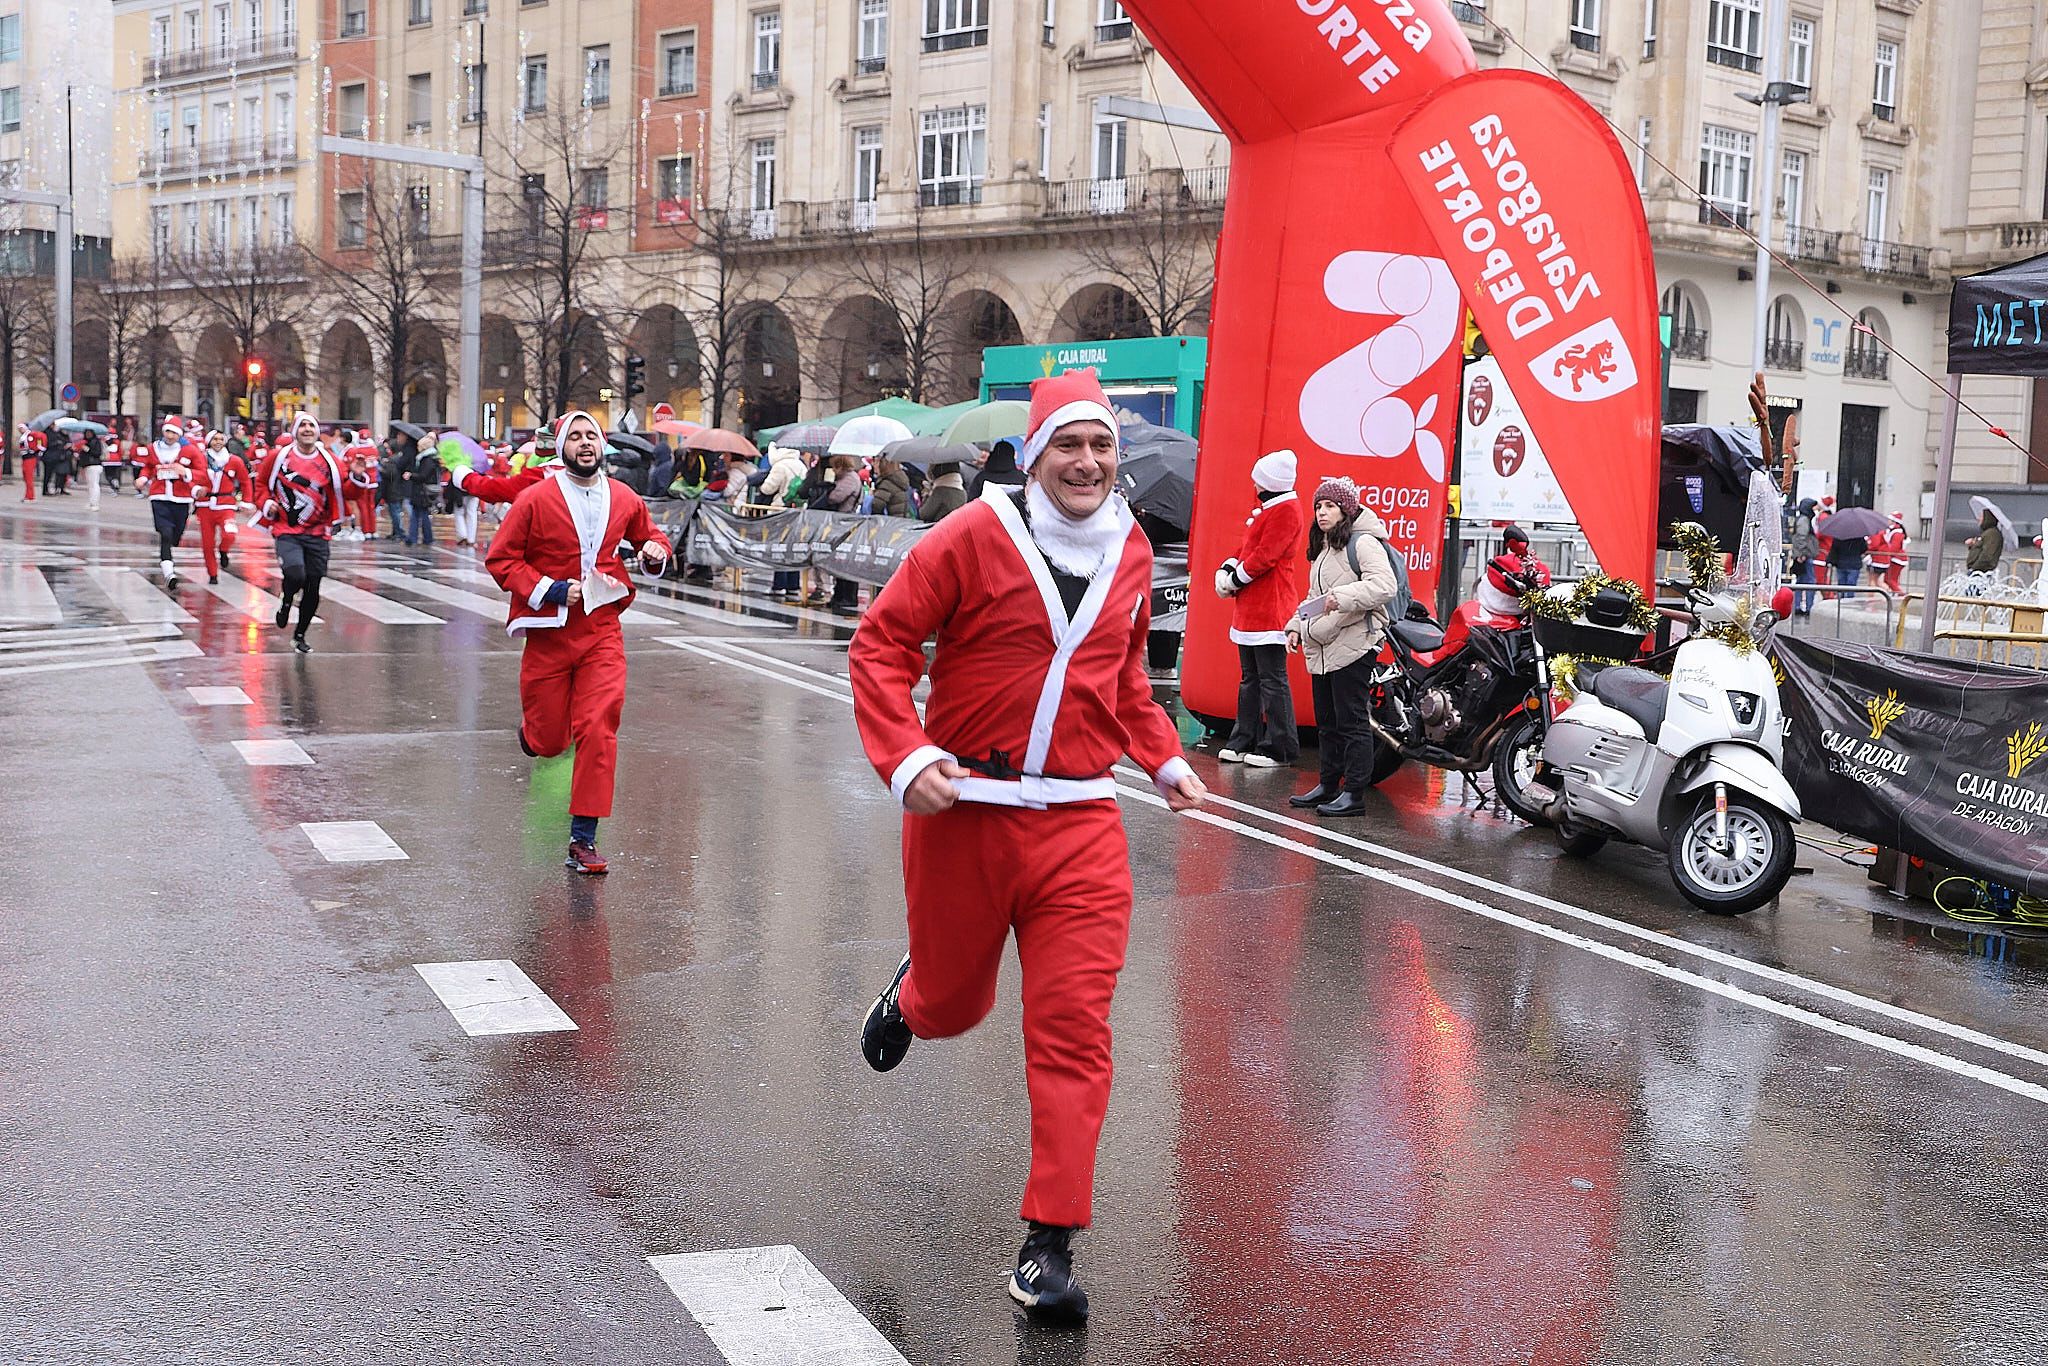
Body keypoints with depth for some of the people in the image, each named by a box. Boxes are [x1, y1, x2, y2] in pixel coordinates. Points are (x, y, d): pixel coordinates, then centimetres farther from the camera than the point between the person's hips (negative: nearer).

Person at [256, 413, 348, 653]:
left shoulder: (330, 461, 2)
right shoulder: (278, 456, -1)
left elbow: (343, 491, 2)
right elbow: (261, 482, 13)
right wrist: (267, 503, -3)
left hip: (317, 534, 3)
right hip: (286, 531, -2)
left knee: (312, 589, 6)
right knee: (296, 575, -26)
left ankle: (299, 636, 27)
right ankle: (286, 601, 11)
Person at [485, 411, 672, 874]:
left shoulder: (624, 499, 4)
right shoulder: (536, 498, -7)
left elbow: (650, 536, 22)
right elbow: (500, 559, -5)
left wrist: (655, 551, -2)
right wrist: (549, 590, -16)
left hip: (602, 633, 1)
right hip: (549, 633, -1)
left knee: (599, 732, -13)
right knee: (548, 740, 8)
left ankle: (583, 839, -7)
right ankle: (531, 731, 49)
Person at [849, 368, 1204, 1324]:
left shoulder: (1132, 552, 8)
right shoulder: (975, 535, -8)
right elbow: (880, 645, -7)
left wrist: (1163, 758, 14)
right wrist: (905, 756, -19)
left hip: (1080, 823, 3)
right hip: (964, 809, -2)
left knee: (1074, 1025, -5)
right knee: (953, 1002, 16)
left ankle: (1050, 1244, 3)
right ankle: (910, 997, 56)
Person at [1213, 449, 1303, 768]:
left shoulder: (1286, 511, -13)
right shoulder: (1265, 508, 18)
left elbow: (1265, 556, -19)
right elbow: (1247, 546, 22)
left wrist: (1236, 579, -9)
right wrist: (1226, 569, 5)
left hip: (1270, 609, -10)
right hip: (1249, 608, 10)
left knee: (1272, 679, -6)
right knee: (1249, 678, 14)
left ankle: (1279, 749, -2)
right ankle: (1246, 741, 21)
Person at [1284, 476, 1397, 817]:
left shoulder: (1363, 543, -8)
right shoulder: (1322, 549, 22)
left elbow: (1384, 586, -22)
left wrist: (1343, 597, -31)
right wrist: (1297, 625, 19)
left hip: (1352, 645, -10)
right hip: (1321, 648, 10)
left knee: (1352, 722, -7)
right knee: (1327, 722, 14)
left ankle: (1353, 793, -5)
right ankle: (1328, 785, 22)